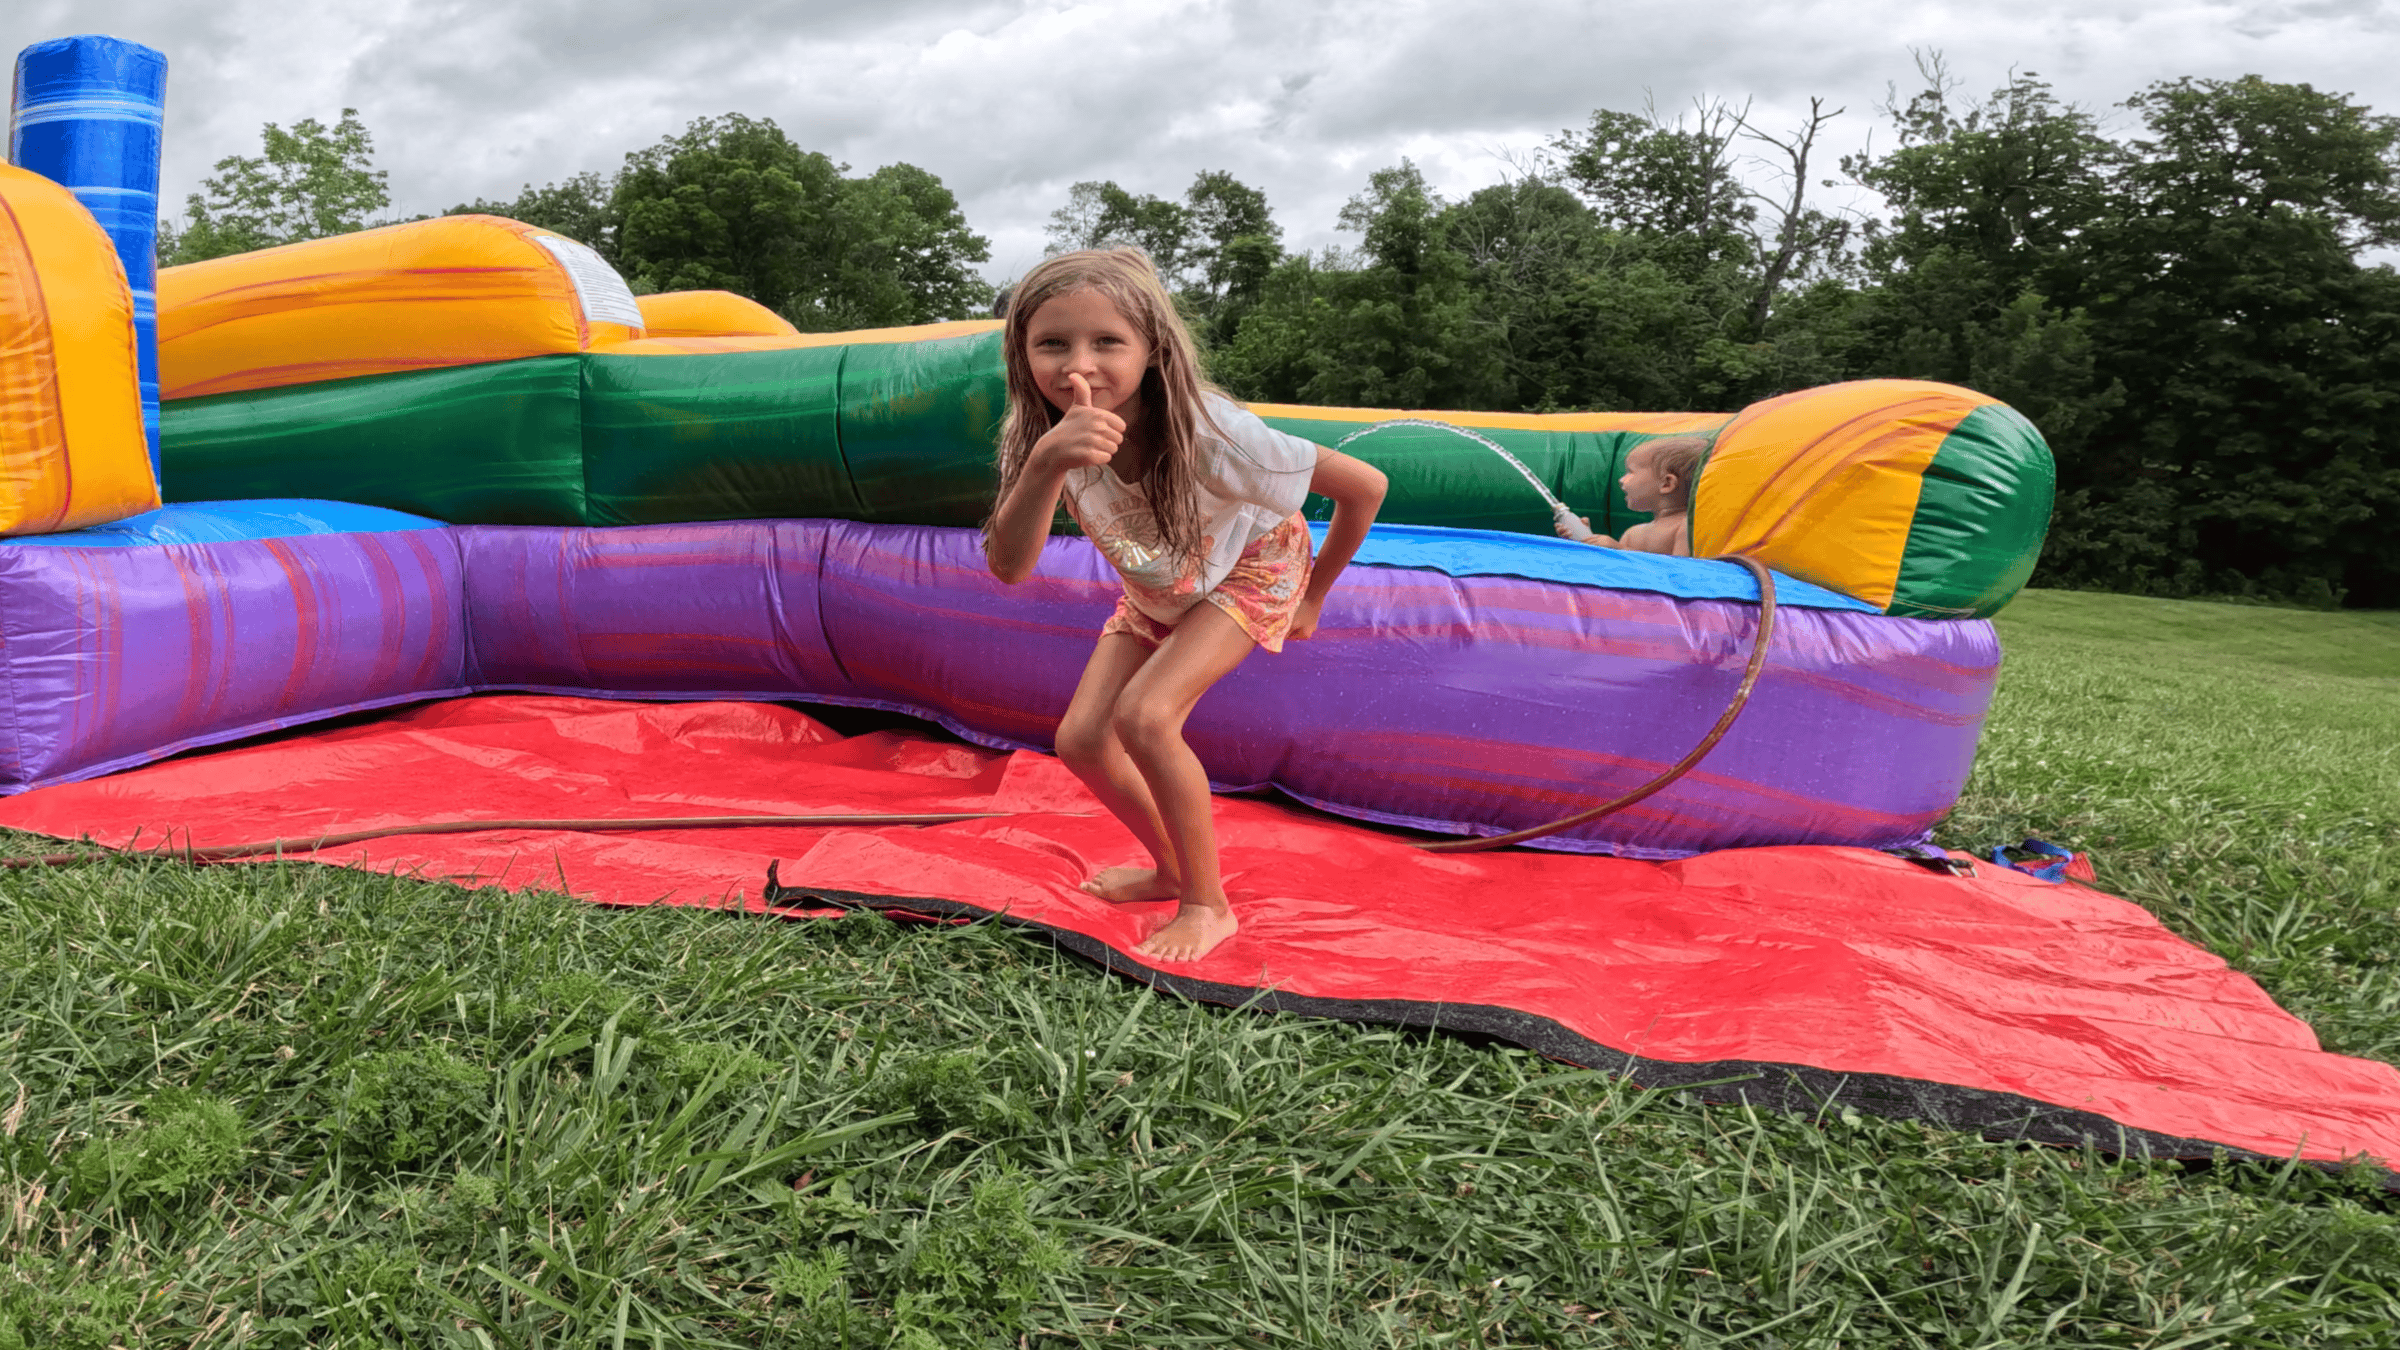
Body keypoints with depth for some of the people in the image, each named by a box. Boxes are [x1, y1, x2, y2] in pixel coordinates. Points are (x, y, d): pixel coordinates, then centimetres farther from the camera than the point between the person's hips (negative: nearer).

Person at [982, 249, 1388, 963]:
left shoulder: (1207, 431, -40)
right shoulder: (1044, 436, -27)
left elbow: (1365, 485, -30)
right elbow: (1008, 567, -40)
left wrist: (1311, 598, -14)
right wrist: (1045, 464, -58)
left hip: (1248, 570, -5)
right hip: (1156, 591, 5)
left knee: (1145, 716, -25)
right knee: (1081, 740, -4)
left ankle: (1207, 905, -5)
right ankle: (1173, 868, 23)